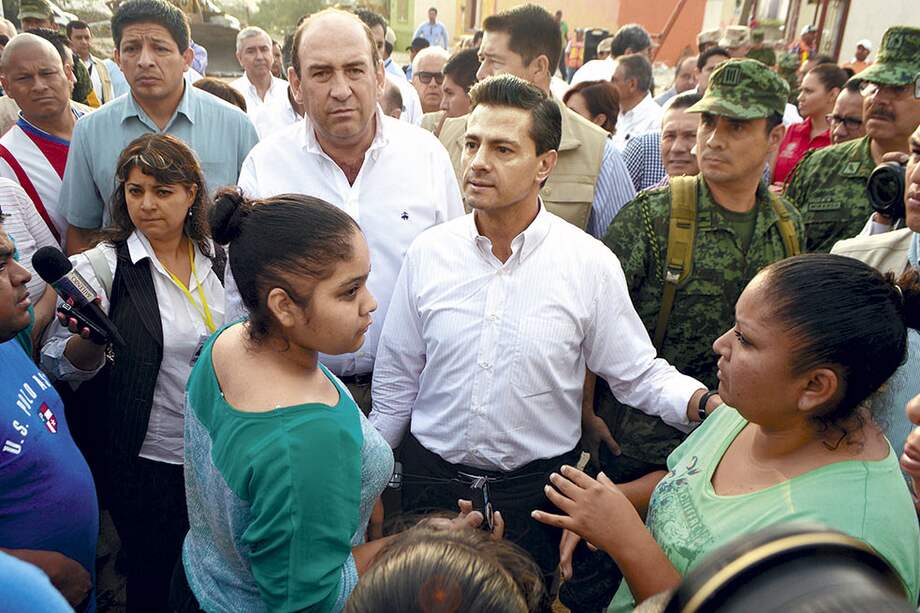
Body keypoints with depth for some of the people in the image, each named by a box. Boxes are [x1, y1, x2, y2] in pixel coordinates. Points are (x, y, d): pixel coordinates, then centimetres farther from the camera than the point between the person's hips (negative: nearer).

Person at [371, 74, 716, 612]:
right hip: (432, 477, 2)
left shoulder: (591, 264, -12)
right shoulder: (427, 253, -7)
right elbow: (396, 384, 2)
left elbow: (639, 373, -6)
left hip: (537, 488, -1)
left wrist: (703, 402, -26)